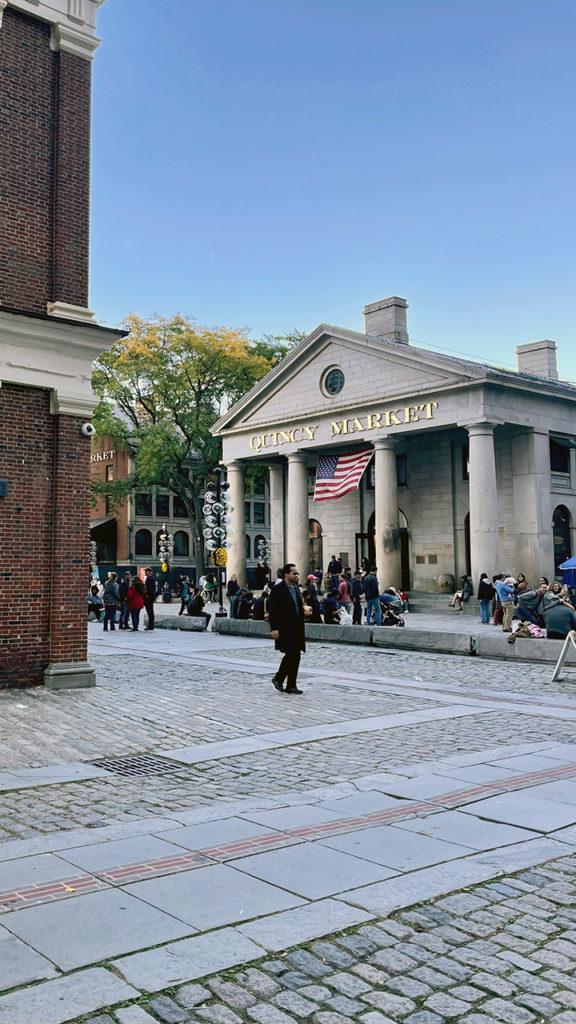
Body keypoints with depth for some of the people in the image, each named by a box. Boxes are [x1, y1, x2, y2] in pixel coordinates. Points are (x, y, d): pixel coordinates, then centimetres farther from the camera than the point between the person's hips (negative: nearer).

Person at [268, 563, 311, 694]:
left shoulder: (296, 588, 14)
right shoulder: (278, 590, -9)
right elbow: (273, 611, -14)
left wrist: (305, 612, 8)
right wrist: (274, 628, -19)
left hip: (297, 629, 8)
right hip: (285, 629, -8)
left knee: (295, 657, 6)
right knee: (290, 655, -11)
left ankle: (291, 685, 12)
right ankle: (278, 678, 9)